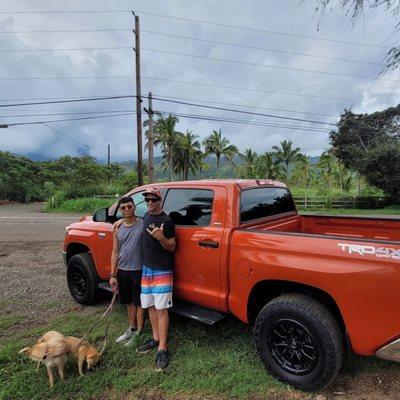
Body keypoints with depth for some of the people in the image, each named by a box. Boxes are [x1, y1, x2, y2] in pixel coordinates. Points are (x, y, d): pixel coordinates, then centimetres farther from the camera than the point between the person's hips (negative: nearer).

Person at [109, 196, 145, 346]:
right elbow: (115, 252, 5)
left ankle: (139, 332, 26)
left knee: (139, 303, 10)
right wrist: (112, 275, 3)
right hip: (122, 271, 5)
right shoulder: (118, 229, 4)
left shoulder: (143, 224, -10)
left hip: (138, 270, -5)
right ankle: (132, 328, 37)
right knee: (129, 302, 20)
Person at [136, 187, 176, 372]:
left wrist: (161, 237, -28)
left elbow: (172, 247, -11)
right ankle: (156, 339, 30)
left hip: (162, 271, -7)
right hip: (146, 268, 7)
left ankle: (162, 349, 3)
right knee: (150, 306, 15)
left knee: (161, 309, -5)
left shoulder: (166, 221, -14)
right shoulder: (146, 216, 9)